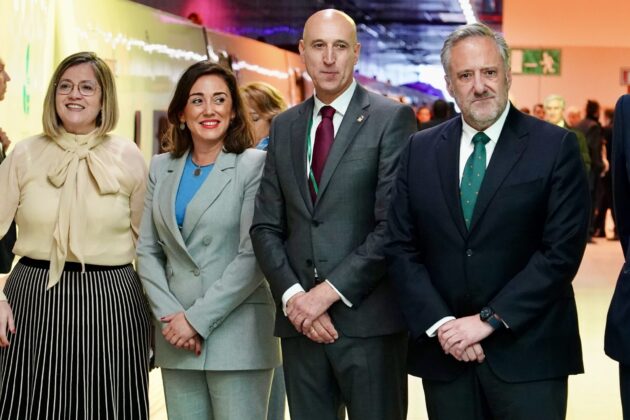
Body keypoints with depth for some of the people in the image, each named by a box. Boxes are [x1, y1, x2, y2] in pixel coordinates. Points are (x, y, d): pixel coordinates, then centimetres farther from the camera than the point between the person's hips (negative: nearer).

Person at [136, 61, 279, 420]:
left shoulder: (254, 165, -4)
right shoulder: (161, 168, 11)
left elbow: (253, 256, -10)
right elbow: (148, 250, 9)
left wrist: (198, 318, -12)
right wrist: (169, 315, -5)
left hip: (236, 333, -4)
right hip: (176, 337, 4)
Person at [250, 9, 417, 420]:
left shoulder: (391, 118, -3)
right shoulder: (284, 126, 12)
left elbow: (393, 226, -11)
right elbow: (266, 226, 10)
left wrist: (328, 292, -14)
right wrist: (292, 295, -6)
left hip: (368, 319, -4)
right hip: (299, 321, 4)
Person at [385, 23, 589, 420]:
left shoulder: (556, 146, -3)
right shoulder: (421, 150, 7)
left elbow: (562, 250, -10)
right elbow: (401, 249, 5)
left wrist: (487, 320, -13)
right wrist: (440, 324, -8)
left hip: (527, 353, -3)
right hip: (443, 349, 3)